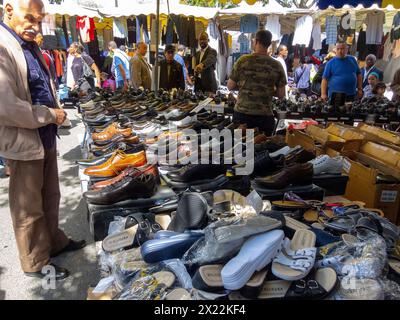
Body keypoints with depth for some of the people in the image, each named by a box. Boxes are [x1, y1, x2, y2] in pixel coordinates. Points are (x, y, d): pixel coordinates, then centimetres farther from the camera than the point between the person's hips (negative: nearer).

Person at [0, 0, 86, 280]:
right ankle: (36, 263, 26)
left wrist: (57, 112, 7)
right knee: (29, 209, 8)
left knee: (50, 197, 21)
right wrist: (51, 116, -16)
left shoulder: (31, 47, 11)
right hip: (23, 143, -9)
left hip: (46, 138, 9)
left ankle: (55, 242, 41)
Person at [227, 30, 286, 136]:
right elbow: (281, 94, 2)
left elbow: (230, 86, 2)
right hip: (265, 116, 0)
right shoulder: (277, 66, -1)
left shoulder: (243, 60, -4)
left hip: (242, 114, 0)